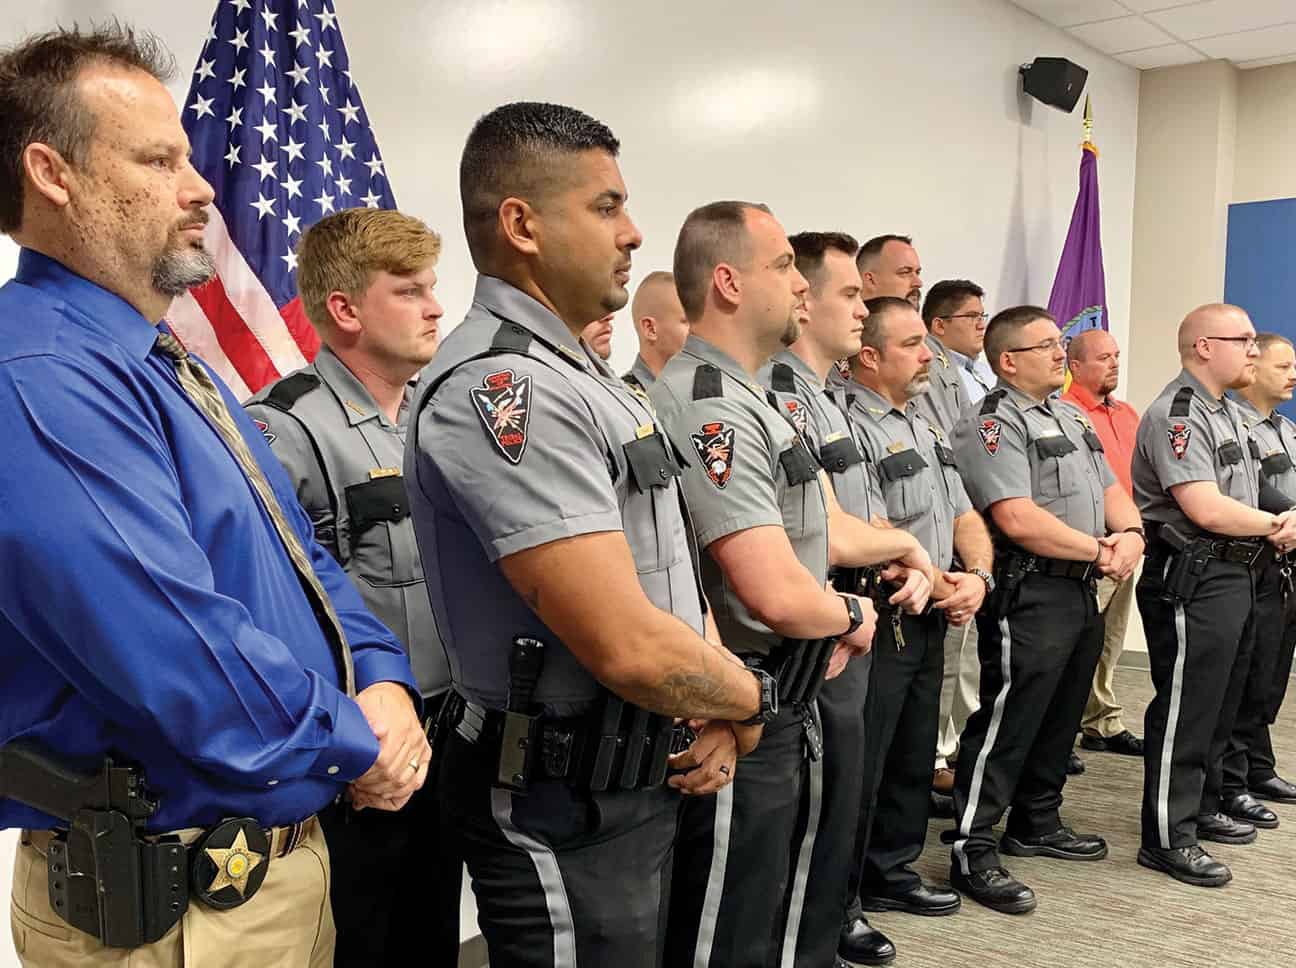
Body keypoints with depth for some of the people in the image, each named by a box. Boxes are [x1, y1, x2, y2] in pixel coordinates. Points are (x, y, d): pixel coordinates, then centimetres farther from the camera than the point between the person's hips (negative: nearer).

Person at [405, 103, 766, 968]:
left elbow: (669, 572, 14)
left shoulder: (585, 378, 10)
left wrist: (715, 713, -1)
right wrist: (748, 700, -9)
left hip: (638, 781, 9)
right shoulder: (502, 386, -23)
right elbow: (630, 646, -28)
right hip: (566, 809, -9)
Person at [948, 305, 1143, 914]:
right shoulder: (992, 424, -12)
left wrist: (1130, 534, -4)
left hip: (1082, 593, 9)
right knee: (1007, 722, -6)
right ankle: (973, 851, 2)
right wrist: (1101, 550, -13)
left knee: (1060, 720, 17)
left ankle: (1036, 824, 32)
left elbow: (1111, 492, 19)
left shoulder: (1071, 420, 19)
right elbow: (1019, 519, -22)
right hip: (1029, 596, -9)